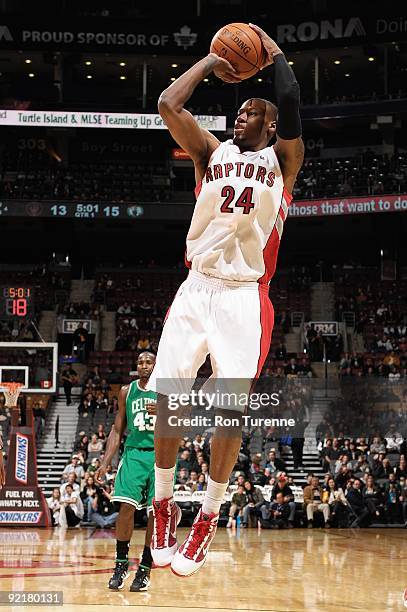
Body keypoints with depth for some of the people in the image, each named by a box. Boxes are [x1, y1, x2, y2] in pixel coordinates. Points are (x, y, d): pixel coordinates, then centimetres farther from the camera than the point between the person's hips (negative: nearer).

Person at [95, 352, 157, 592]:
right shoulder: (127, 391, 12)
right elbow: (117, 430, 15)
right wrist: (106, 463, 7)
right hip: (133, 453, 2)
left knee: (156, 512, -3)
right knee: (126, 506, -12)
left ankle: (145, 569, 6)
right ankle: (121, 565, 1)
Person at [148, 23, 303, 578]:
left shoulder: (281, 159, 6)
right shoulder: (212, 153, 13)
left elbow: (290, 102, -13)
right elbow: (167, 104, 1)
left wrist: (274, 52, 1)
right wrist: (210, 62, 10)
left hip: (245, 296, -3)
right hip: (197, 286, 3)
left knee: (232, 406, -9)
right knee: (166, 393, -4)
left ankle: (209, 518, 5)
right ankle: (164, 505, 13)